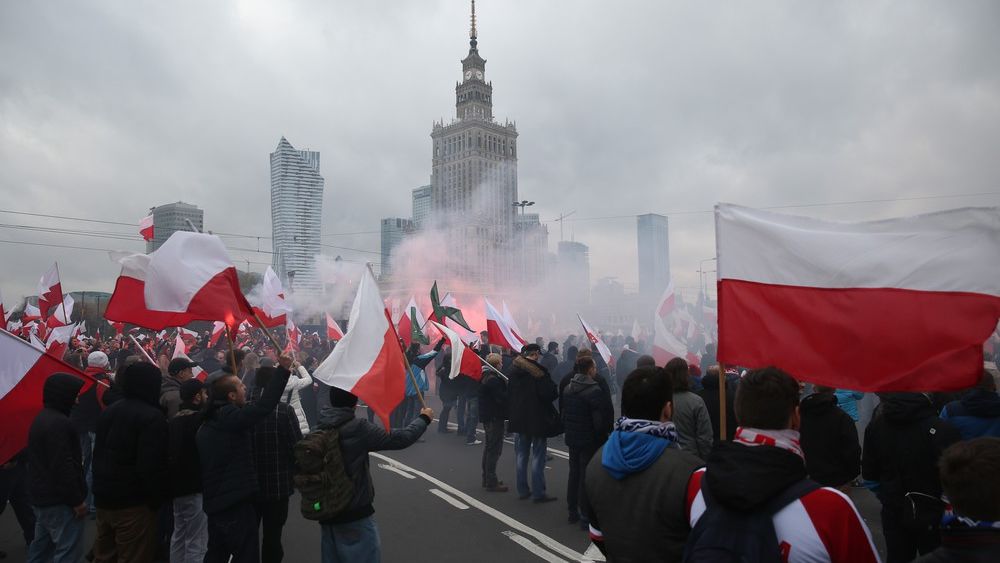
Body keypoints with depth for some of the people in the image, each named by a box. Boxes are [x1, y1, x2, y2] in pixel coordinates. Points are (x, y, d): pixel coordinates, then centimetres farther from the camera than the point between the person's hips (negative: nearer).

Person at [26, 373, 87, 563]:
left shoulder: (41, 418, 12)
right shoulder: (58, 423, -21)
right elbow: (63, 467, -25)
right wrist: (77, 500, -19)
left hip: (41, 496, 11)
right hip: (59, 500, -11)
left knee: (41, 547, 20)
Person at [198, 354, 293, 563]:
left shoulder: (208, 423, 12)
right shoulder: (232, 418, -17)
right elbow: (264, 405, -30)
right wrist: (283, 370, -28)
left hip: (214, 501, 10)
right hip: (236, 502, -10)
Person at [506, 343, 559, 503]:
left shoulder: (513, 370, 3)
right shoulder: (538, 371, -18)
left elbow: (509, 394, 10)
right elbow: (550, 393, -21)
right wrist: (555, 391, 0)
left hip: (519, 419, 6)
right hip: (538, 419, -6)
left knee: (521, 455, 14)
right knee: (538, 457, 3)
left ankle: (522, 490, 20)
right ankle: (538, 492, 7)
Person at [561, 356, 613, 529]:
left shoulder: (568, 388, 3)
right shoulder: (594, 391, -20)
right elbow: (601, 419, -20)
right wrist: (604, 433, -4)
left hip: (572, 438, 7)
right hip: (590, 441, -7)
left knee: (574, 473, 17)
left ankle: (572, 511, 27)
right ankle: (585, 516, 7)